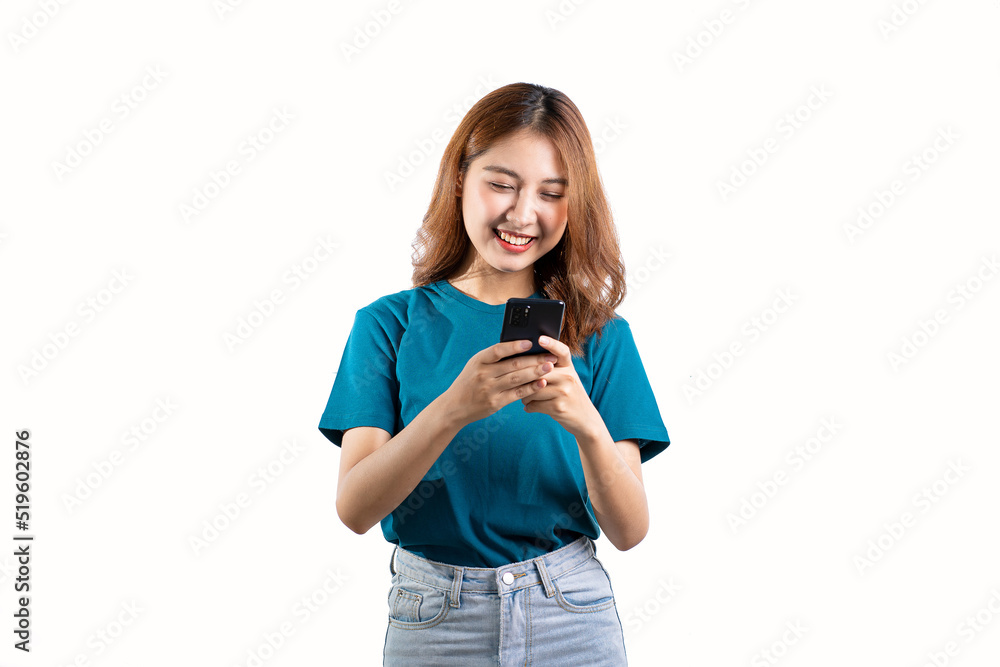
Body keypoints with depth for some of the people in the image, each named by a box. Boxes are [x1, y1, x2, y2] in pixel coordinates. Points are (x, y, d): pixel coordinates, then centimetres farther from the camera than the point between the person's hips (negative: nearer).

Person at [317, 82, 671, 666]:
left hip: (572, 618, 1)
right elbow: (355, 508, -13)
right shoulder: (392, 324, -3)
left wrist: (588, 426, -26)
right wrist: (452, 410, -29)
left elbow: (630, 530, -6)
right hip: (433, 619, 0)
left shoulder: (599, 334, -1)